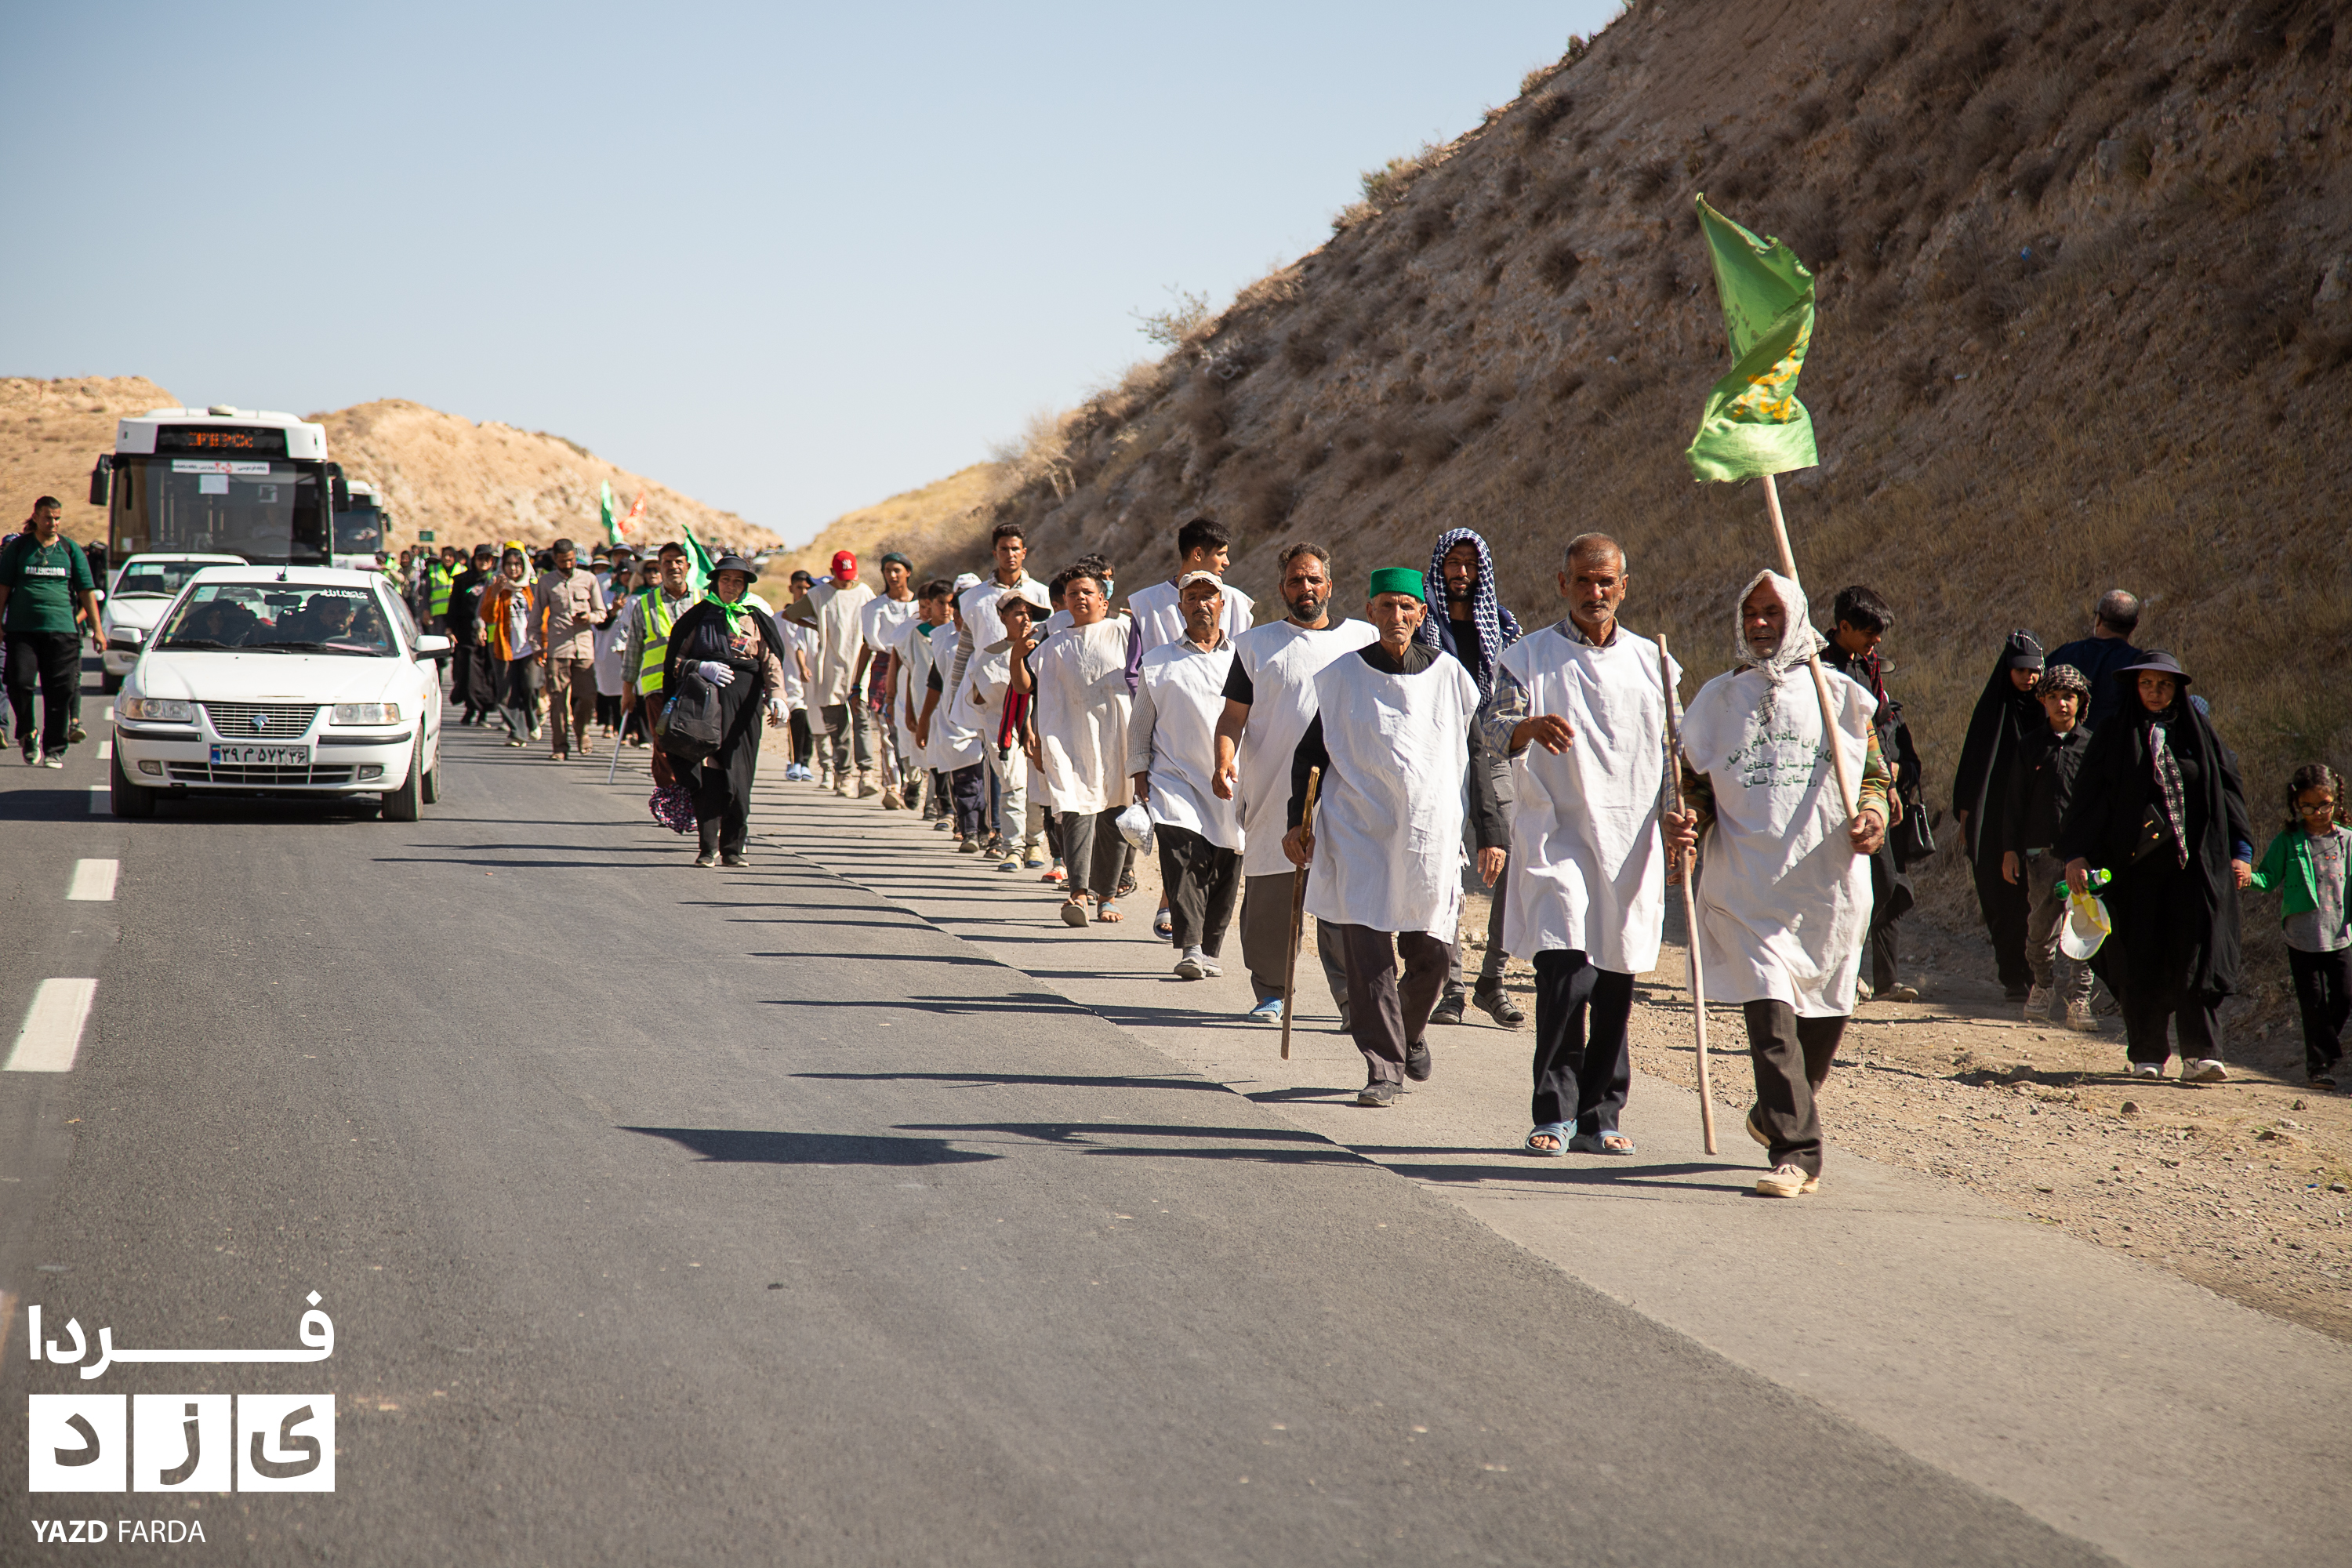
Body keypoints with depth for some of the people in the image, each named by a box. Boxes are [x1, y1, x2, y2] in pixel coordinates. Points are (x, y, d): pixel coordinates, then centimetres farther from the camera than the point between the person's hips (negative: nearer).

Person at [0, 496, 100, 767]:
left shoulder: (71, 549, 10)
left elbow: (87, 592, 11)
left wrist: (97, 629, 6)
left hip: (61, 630, 1)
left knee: (60, 691, -3)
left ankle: (54, 749, 4)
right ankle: (27, 733, 14)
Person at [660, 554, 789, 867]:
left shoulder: (757, 620, 11)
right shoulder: (698, 616, 11)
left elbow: (772, 663, 2)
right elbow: (675, 661, 9)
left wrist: (776, 696, -15)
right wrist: (701, 667, -10)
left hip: (743, 702, 0)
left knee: (739, 776, -3)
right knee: (708, 776, -7)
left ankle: (734, 847, 6)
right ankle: (709, 848, -3)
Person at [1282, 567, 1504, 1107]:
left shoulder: (1450, 676, 5)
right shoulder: (1342, 677, 3)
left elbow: (1476, 758, 9)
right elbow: (1310, 752, 10)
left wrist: (1491, 834, 5)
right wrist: (1297, 820, 1)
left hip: (1432, 835, 1)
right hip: (1359, 834, -1)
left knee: (1431, 954, 5)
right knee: (1368, 954, -9)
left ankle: (1413, 1030, 35)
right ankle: (1384, 1068, -4)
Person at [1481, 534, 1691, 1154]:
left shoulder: (1654, 664, 14)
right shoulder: (1528, 657, 4)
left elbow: (1672, 755, 18)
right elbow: (1493, 727, -10)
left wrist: (1674, 817, 2)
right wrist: (1530, 725, -32)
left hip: (1630, 845, 4)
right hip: (1555, 840, -3)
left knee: (1616, 986, 6)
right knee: (1565, 974, -16)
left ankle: (1600, 1116, 15)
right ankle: (1555, 1115, -8)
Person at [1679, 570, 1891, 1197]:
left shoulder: (1839, 694, 8)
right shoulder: (1717, 699, 11)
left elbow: (1874, 774, 13)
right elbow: (1695, 782, 17)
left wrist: (1872, 814, -7)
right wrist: (1689, 820, -4)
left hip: (1829, 882, 1)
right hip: (1747, 886, -1)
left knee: (1823, 1015, 9)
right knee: (1770, 1013, -14)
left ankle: (1777, 1114, 35)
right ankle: (1796, 1153, -17)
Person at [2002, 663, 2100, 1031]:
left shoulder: (2092, 744, 5)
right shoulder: (2032, 745, 8)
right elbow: (2015, 801, 9)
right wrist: (2010, 849, 4)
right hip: (2042, 849, 1)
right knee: (2041, 925, 7)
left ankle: (2077, 1000, -3)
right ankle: (2043, 987, 28)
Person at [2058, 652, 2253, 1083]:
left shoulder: (2199, 733, 10)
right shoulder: (2114, 737, 6)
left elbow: (2229, 789, 11)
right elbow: (2088, 799, 1)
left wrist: (2241, 851, 3)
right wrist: (2076, 855, -10)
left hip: (2195, 863, 0)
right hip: (2136, 864, 0)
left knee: (2195, 958, -8)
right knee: (2140, 963, 0)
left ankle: (2200, 1055, -11)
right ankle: (2146, 1055, 9)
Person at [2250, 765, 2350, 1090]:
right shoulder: (2287, 842, -2)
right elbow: (2269, 878, -5)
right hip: (2302, 937, -2)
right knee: (2314, 1002, -1)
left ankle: (2323, 1056, 28)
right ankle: (2321, 1063, 11)